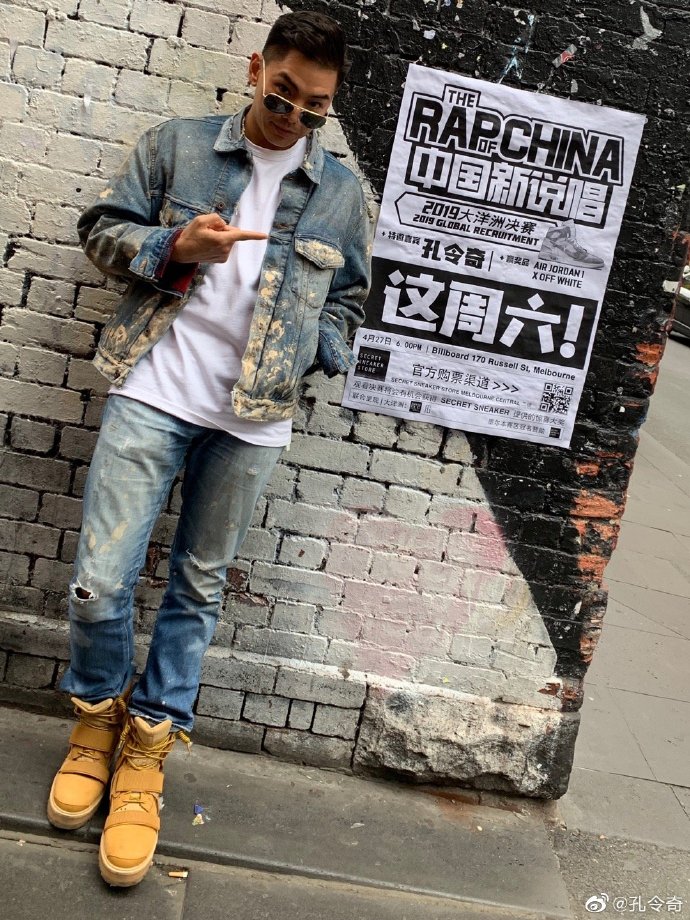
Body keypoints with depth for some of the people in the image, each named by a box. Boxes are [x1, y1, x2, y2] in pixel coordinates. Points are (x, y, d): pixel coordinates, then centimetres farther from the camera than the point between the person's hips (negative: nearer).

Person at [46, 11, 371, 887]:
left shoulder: (342, 191, 10)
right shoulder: (175, 144, 6)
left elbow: (347, 298, 18)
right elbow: (101, 225, 9)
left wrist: (313, 354, -2)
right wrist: (172, 247, -10)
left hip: (252, 419, 1)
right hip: (153, 392, -1)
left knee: (198, 588, 8)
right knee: (99, 582, -4)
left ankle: (145, 753, 23)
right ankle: (98, 718, 24)